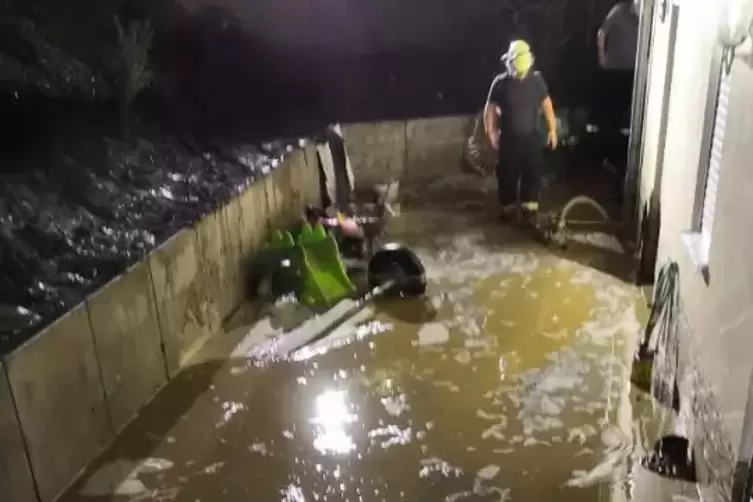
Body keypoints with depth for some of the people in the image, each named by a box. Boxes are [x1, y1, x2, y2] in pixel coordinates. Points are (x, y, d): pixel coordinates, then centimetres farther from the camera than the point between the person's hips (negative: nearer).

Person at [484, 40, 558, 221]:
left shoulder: (536, 79, -4)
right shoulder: (501, 83, -9)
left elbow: (546, 104, 3)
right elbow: (490, 108, -3)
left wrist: (552, 129, 2)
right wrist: (490, 132, -9)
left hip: (531, 137, 1)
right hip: (508, 138, -1)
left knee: (533, 173, 6)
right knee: (507, 174, 7)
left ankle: (530, 208, 19)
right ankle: (508, 206, 24)